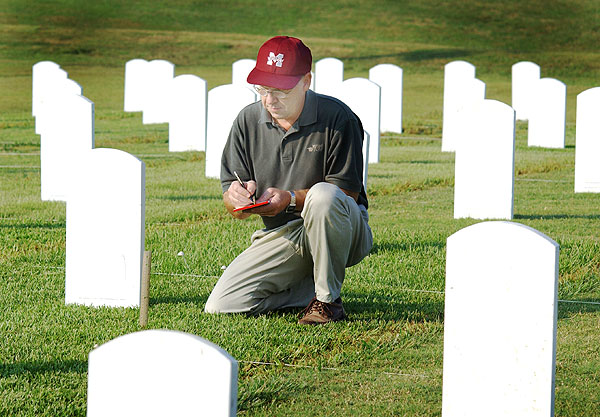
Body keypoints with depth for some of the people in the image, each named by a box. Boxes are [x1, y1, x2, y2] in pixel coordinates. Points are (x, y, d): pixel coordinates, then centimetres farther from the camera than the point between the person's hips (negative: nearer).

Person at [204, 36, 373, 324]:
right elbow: (235, 208, 4)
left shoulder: (337, 118, -13)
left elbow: (348, 191, -15)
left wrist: (291, 199, -29)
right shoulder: (247, 121, 2)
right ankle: (309, 288, 8)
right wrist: (236, 198, -22)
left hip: (342, 232, -4)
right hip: (279, 236, 4)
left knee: (323, 196, -40)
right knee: (220, 306, -13)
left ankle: (328, 298, -21)